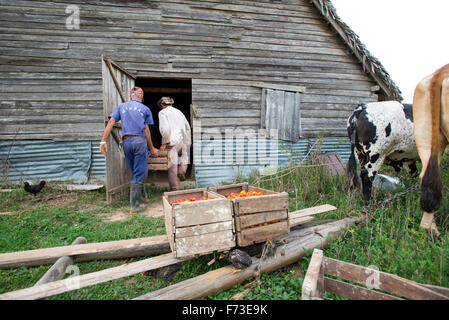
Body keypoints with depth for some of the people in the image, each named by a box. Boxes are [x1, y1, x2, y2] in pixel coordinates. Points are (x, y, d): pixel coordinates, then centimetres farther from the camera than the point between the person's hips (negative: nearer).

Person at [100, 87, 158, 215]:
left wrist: (103, 141, 2)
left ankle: (142, 197, 27)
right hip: (140, 141, -4)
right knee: (140, 174, -1)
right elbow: (146, 130, 6)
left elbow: (111, 122, 4)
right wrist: (152, 148, 14)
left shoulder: (121, 106, 16)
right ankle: (134, 206, -2)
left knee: (136, 172, 16)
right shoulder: (145, 109, 8)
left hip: (126, 142, 4)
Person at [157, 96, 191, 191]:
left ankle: (175, 190, 7)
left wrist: (165, 143, -7)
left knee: (172, 167, 1)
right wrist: (188, 143, 26)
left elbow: (165, 129, -15)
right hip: (182, 141, 6)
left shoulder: (163, 112, 0)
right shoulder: (178, 111, 19)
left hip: (172, 141, -5)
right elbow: (187, 127, 20)